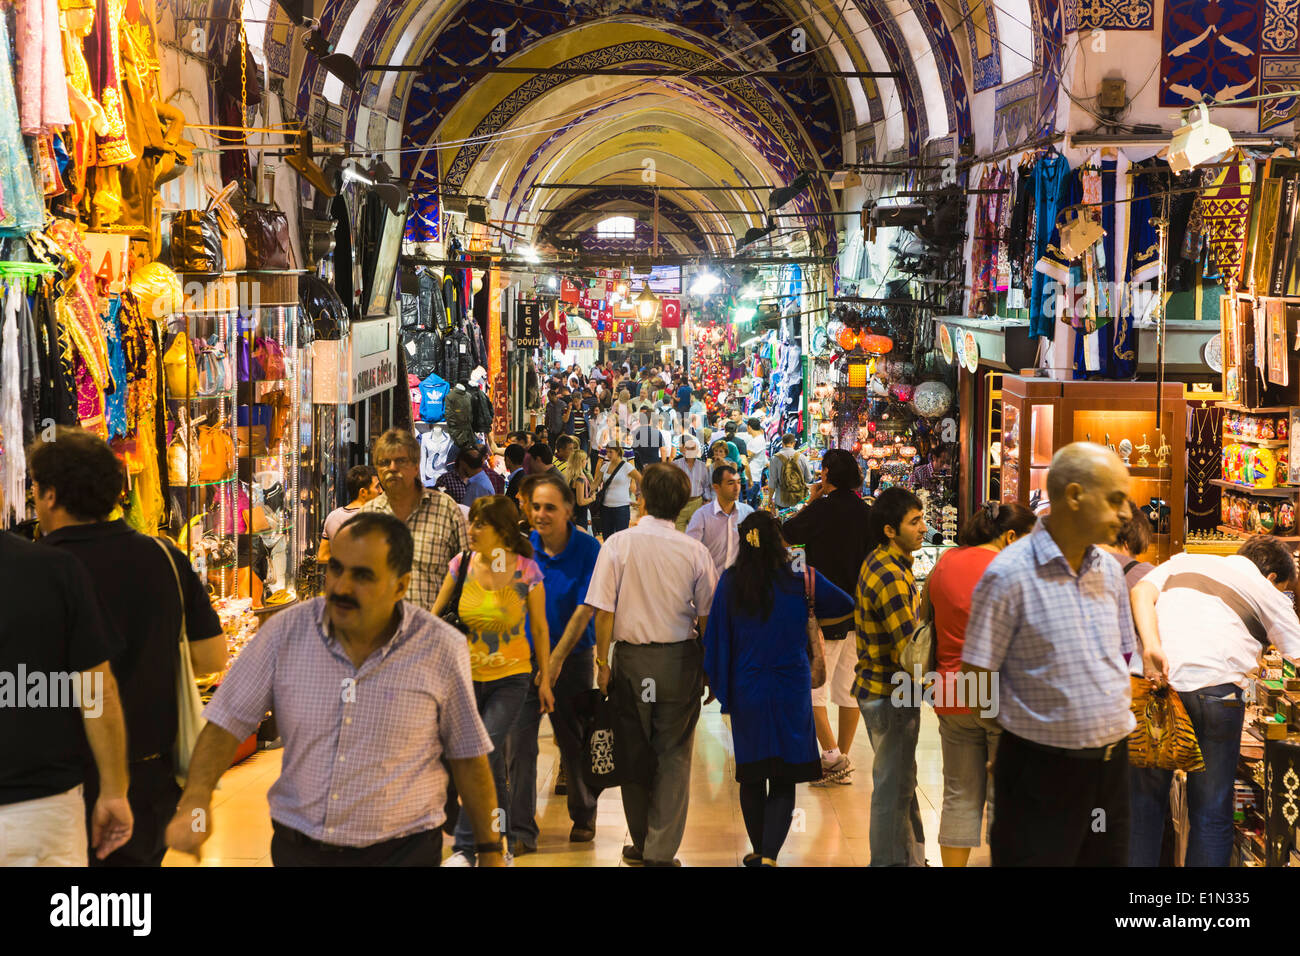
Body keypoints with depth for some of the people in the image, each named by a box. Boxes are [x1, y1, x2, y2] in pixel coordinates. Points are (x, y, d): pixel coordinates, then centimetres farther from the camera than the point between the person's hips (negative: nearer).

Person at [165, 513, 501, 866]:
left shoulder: (441, 649, -10)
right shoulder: (284, 633, -7)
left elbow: (467, 756, -1)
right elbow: (228, 722, -4)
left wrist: (490, 850, 5)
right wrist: (195, 800, -21)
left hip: (400, 850, -2)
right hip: (296, 848, 2)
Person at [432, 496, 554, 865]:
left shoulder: (526, 570, -9)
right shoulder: (461, 564, -4)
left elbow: (539, 628, 1)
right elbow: (435, 615, 5)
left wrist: (545, 678, 4)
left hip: (510, 677, -3)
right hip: (468, 675, 3)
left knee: (484, 753, -16)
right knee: (491, 764, 12)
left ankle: (465, 847, -6)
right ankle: (502, 843, 30)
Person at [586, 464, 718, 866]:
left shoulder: (618, 544, -9)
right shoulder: (695, 551, -6)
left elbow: (603, 611, -8)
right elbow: (706, 617, 1)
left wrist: (603, 662, 1)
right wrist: (709, 667, 12)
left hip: (632, 658, 0)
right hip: (681, 660, 0)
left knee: (635, 753, 13)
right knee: (674, 755, 8)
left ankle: (641, 844, 25)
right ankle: (662, 851, 6)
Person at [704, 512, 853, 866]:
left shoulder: (730, 582, -4)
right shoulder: (800, 578, -6)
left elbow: (717, 636, -1)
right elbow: (846, 605, 8)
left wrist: (720, 686, 10)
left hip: (746, 690, 2)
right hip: (791, 690, -1)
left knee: (752, 777, 15)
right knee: (784, 782, 1)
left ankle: (759, 851, 26)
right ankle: (769, 854, -13)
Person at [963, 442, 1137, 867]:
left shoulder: (1110, 569, 8)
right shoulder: (1009, 574, -14)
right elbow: (978, 681, -12)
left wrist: (1113, 718, 9)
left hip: (1112, 765, 7)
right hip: (1043, 772, -7)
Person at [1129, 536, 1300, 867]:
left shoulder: (1183, 562, 26)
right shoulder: (1268, 591, 19)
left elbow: (1142, 592, 6)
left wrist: (1152, 648, -7)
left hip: (1151, 678, 3)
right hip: (1214, 687, -2)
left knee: (1145, 800, 15)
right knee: (1211, 813, 9)